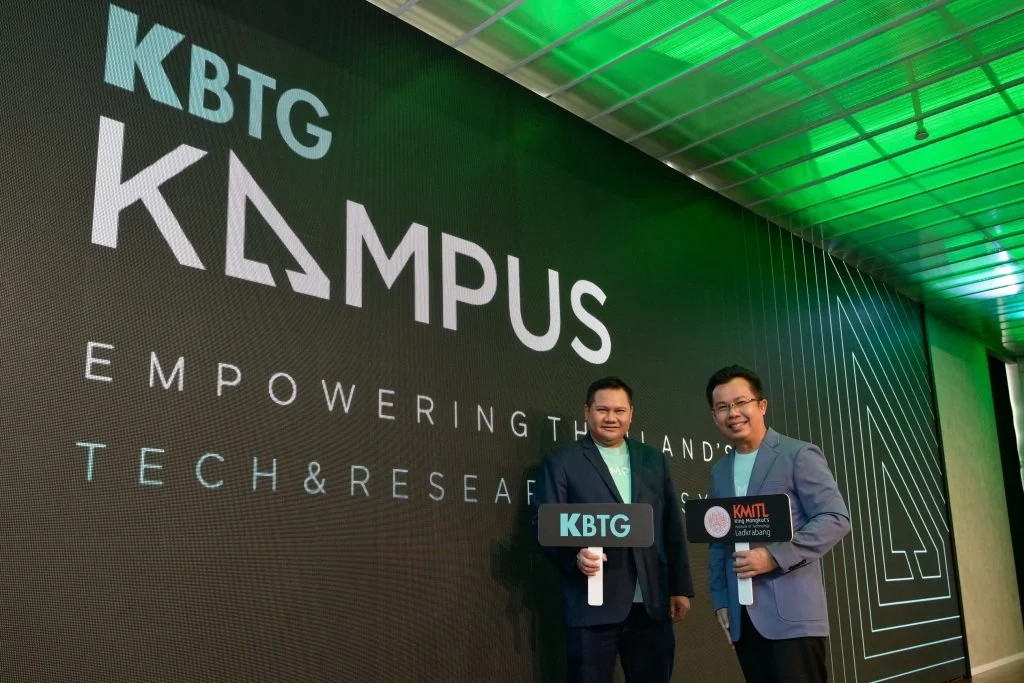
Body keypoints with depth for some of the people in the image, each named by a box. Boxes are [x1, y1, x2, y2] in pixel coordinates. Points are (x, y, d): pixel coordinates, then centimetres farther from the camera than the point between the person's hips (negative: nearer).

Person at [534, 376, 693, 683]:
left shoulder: (654, 460, 14)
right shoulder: (561, 462, 1)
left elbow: (672, 528, 14)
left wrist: (681, 587, 11)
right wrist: (576, 554, -22)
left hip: (652, 604, 4)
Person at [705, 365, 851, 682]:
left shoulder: (799, 455, -5)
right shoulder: (719, 470, 15)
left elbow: (836, 519, -11)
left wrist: (775, 556, -19)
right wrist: (720, 600, 12)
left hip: (792, 615, -6)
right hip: (742, 618, 6)